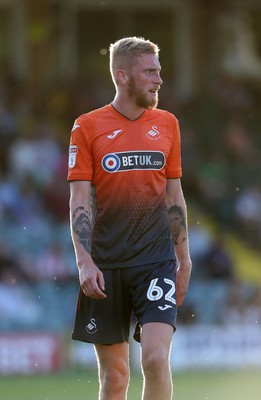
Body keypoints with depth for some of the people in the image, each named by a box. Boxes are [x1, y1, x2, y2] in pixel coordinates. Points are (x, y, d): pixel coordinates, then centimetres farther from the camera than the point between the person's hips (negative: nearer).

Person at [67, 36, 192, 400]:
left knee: (156, 358, -15)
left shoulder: (167, 123, 9)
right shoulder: (88, 127, 0)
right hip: (105, 266, -1)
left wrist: (184, 260, 13)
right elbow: (80, 202, -2)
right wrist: (85, 262, -12)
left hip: (156, 261, 1)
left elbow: (174, 196, 15)